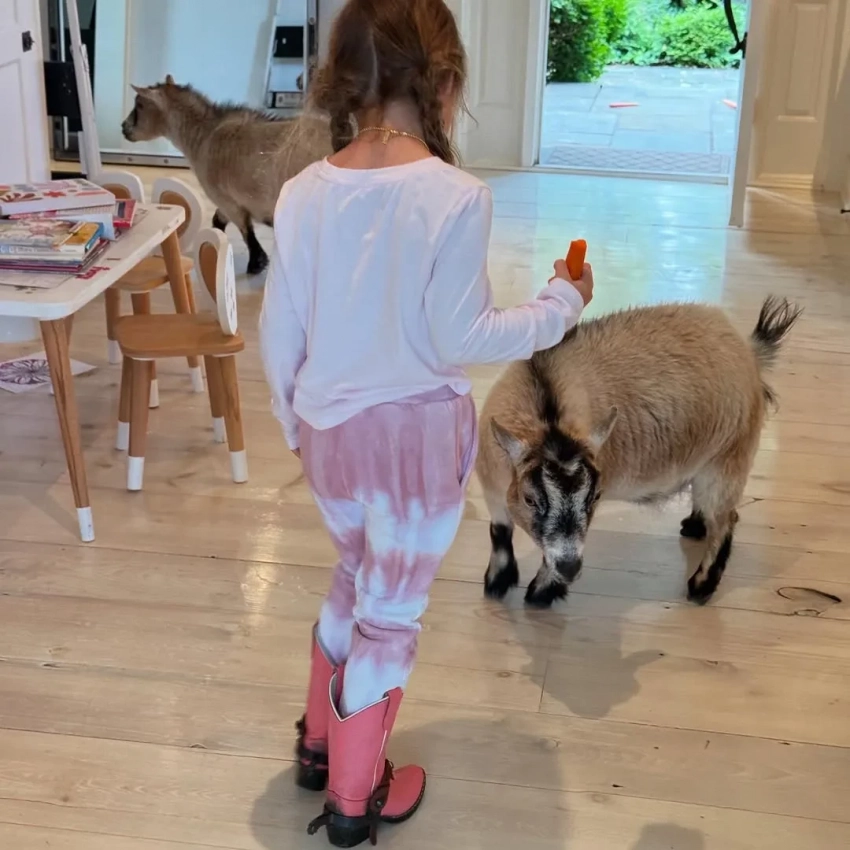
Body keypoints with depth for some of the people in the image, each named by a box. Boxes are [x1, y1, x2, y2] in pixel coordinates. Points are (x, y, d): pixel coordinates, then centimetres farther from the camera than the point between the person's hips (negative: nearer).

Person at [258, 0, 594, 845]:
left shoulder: (302, 193, -6)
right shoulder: (455, 197, -19)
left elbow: (278, 334, 0)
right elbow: (460, 340, -16)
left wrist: (294, 424, 17)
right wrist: (561, 304, -2)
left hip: (331, 429, 5)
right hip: (418, 428, -5)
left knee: (357, 574, 28)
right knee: (391, 610, 11)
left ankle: (320, 740, 42)